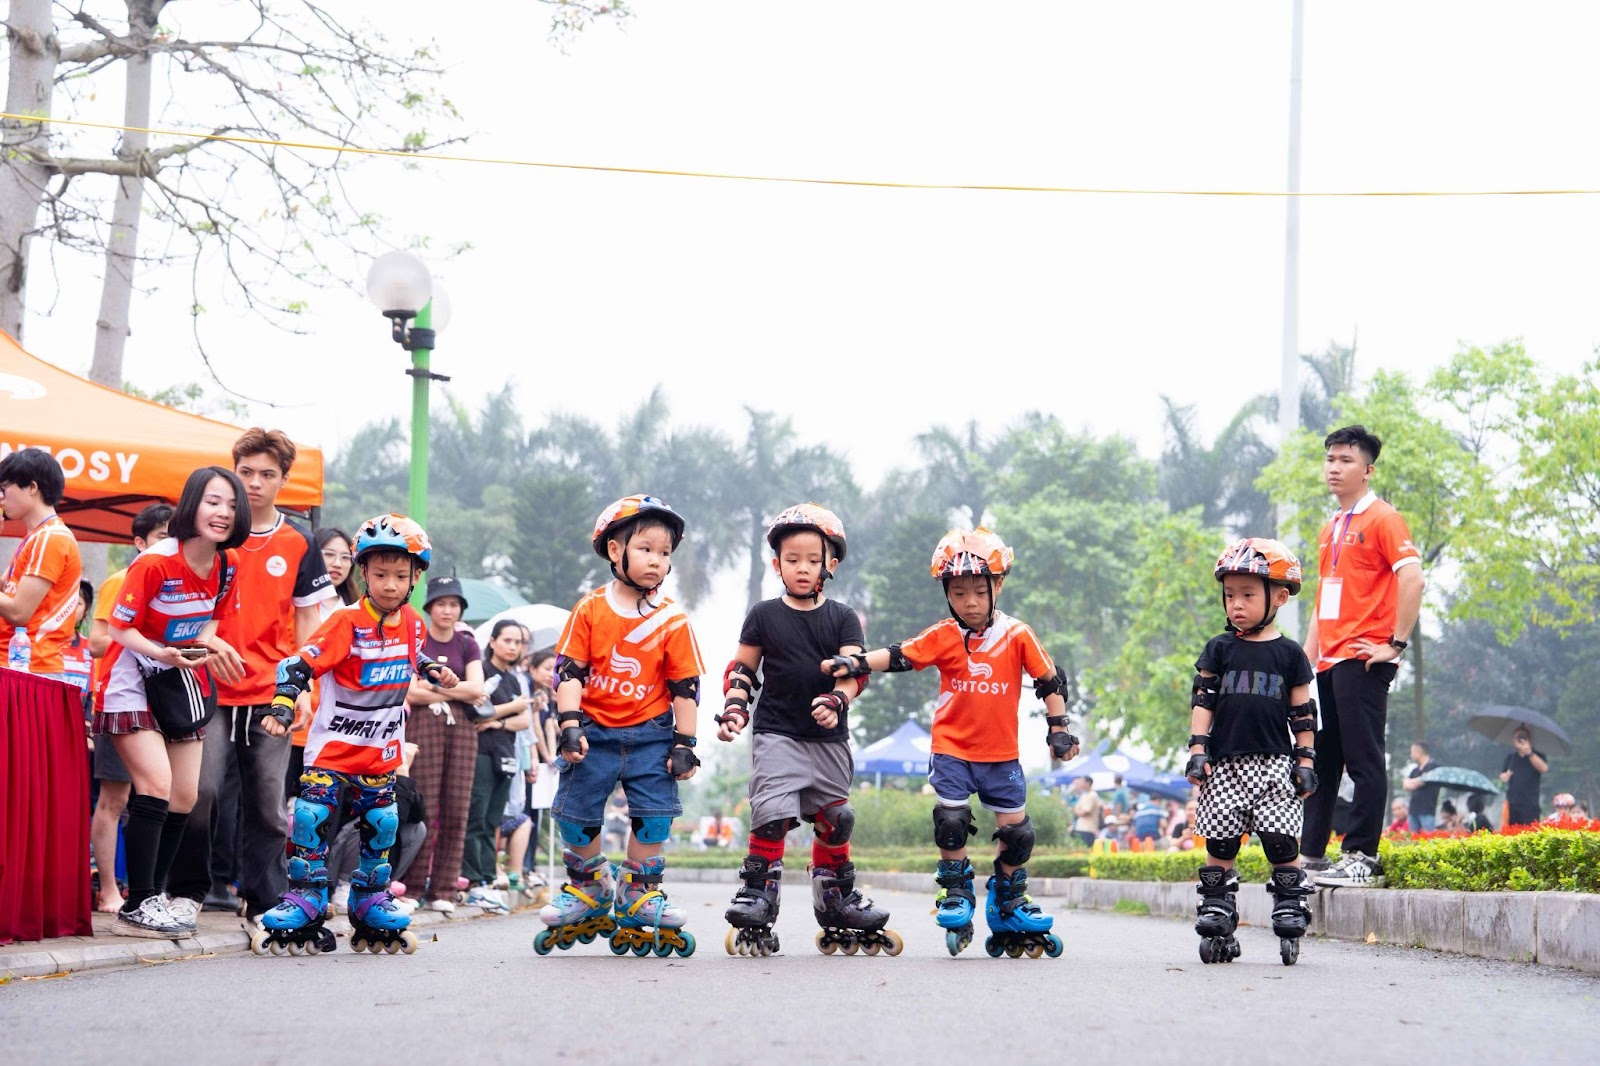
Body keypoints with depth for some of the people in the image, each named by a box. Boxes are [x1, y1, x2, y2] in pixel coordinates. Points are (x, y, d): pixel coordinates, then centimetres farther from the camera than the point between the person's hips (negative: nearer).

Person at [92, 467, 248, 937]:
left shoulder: (228, 566, -4)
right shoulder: (155, 562, -22)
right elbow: (120, 628, -17)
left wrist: (215, 644, -11)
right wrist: (159, 653, -34)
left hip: (182, 685, 7)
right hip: (132, 683, -7)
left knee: (185, 797, 6)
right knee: (156, 785, -20)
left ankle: (155, 895, 20)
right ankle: (137, 906, -14)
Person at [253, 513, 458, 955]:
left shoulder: (412, 622, 1)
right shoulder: (347, 622, -17)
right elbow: (301, 662, -21)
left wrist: (436, 671, 9)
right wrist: (283, 704, -33)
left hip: (382, 751, 5)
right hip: (335, 745, -5)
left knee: (380, 825, 10)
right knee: (313, 816, -13)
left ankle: (371, 901, 24)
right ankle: (304, 902, -4)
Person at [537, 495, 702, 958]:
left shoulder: (672, 620, -3)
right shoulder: (590, 610, -4)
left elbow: (685, 686, 0)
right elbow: (569, 671, -4)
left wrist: (683, 744, -4)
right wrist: (569, 725, -15)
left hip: (651, 733, 0)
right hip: (595, 730, 0)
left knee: (653, 814, -6)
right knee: (576, 815, 0)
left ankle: (639, 897, 12)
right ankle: (590, 888, 25)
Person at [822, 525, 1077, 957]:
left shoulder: (1017, 636, -6)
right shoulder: (943, 637, -5)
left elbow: (1050, 680, 1)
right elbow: (899, 656, -11)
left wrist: (1058, 728, -2)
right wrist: (857, 663, -24)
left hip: (1001, 752, 1)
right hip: (952, 749, -1)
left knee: (1016, 828, 4)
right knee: (951, 822, -6)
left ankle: (1008, 904, 24)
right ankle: (956, 894, 16)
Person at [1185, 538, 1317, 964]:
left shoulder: (1289, 653, 6)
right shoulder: (1219, 650, 8)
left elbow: (1302, 713, 8)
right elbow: (1203, 702, 5)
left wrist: (1306, 761, 3)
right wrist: (1198, 749, -3)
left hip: (1275, 762, -1)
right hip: (1226, 762, 1)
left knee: (1282, 841, -7)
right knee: (1220, 843, 0)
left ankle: (1290, 913, 2)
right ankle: (1216, 919, 6)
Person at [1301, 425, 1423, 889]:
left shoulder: (1382, 519, -5)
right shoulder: (1329, 531, 20)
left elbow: (1412, 579, -17)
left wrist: (1395, 644, -18)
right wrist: (1307, 659, 18)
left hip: (1363, 659, -9)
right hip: (1329, 662, 9)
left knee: (1364, 760, -7)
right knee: (1320, 759, 11)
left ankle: (1362, 859, -5)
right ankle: (1311, 856, 16)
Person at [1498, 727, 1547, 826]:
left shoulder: (1537, 756, 2)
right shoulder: (1511, 757, 15)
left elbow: (1544, 768, -18)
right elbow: (1502, 775, 25)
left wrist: (1529, 753, -28)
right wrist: (1505, 776, 0)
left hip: (1530, 804, -4)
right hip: (1512, 803, 4)